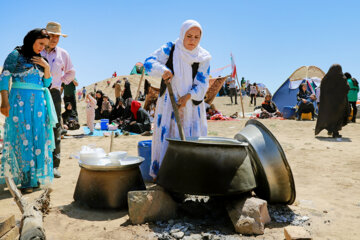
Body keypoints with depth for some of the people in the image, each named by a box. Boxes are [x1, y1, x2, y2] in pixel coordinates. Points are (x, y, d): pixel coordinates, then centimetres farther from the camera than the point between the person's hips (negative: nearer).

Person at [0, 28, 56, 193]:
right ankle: (25, 180, 0)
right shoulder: (16, 55, 2)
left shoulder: (40, 60, 18)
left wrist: (46, 67, 2)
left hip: (39, 103, 6)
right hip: (21, 101, -6)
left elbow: (46, 84, 16)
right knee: (22, 138, -5)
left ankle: (35, 177, 15)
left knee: (38, 138, 5)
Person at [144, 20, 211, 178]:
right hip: (168, 103, -1)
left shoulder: (203, 58, 0)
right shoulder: (170, 49, -2)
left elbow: (202, 84, -4)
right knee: (165, 135, -4)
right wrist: (163, 70, -30)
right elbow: (149, 62, -9)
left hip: (192, 104, 1)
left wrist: (188, 96, -22)